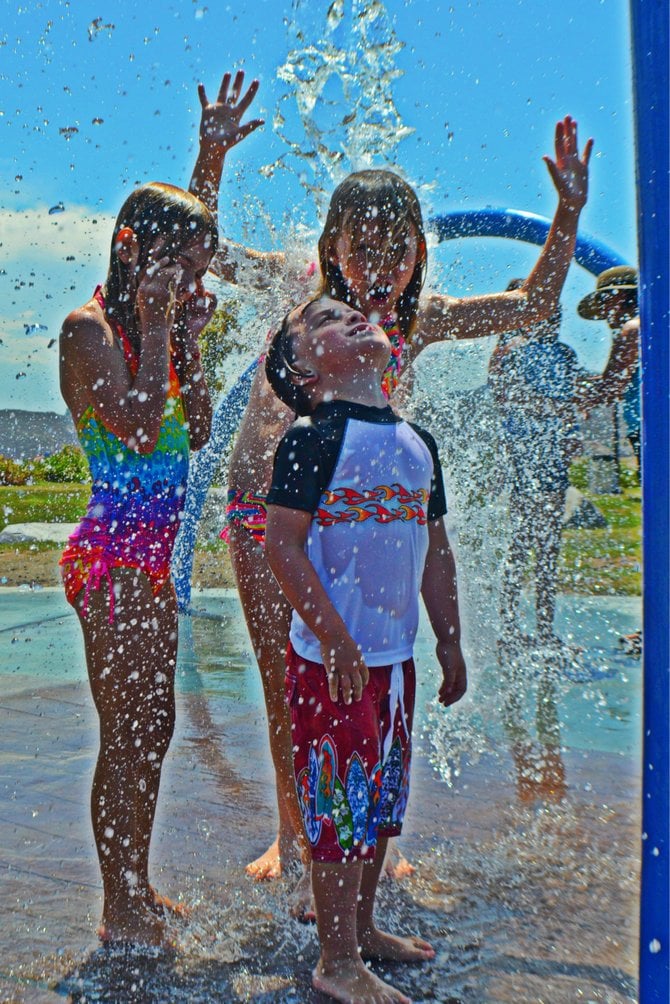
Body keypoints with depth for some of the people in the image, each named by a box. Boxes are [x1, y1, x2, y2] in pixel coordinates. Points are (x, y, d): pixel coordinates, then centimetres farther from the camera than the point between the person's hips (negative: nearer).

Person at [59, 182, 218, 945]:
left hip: (152, 554, 9)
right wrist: (155, 329, -15)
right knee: (124, 736, -1)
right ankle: (119, 911, 15)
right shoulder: (89, 326, -10)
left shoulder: (151, 326, 15)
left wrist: (187, 339, 5)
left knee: (154, 727, 15)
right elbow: (140, 429, -23)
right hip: (112, 556, -9)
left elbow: (195, 432, 9)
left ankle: (139, 894, 29)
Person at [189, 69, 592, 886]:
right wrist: (211, 160, -18)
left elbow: (532, 303, 5)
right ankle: (291, 833, 27)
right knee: (284, 685, 7)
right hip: (265, 508, -1)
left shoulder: (418, 318, -3)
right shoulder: (302, 288, -9)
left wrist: (569, 213, -3)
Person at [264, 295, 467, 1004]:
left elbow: (434, 551, 15)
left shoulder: (417, 442, 10)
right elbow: (282, 545, -16)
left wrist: (449, 644, 15)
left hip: (395, 656, 7)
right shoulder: (313, 436, -11)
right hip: (333, 657, -7)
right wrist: (336, 642, -19)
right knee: (341, 801, 1)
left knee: (383, 797, 17)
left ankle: (361, 927, 36)